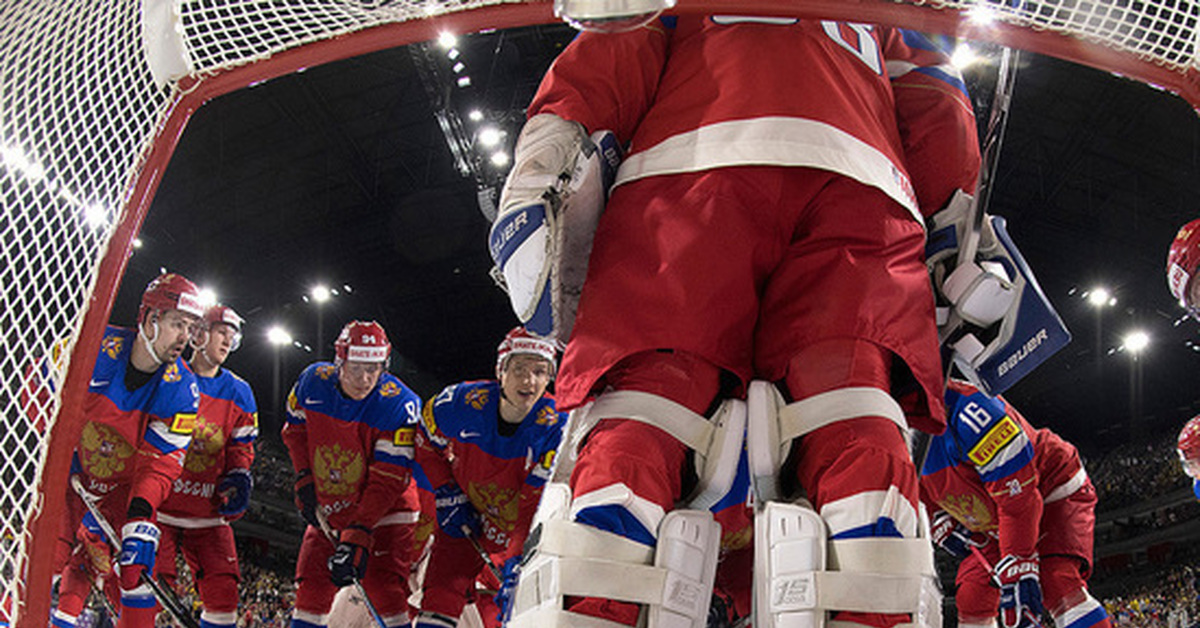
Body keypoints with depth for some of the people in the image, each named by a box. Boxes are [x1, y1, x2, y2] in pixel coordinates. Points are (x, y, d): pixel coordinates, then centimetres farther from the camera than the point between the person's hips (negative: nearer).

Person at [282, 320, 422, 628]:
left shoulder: (400, 404, -23)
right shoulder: (313, 381, -11)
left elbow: (388, 480, -24)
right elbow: (295, 429, 11)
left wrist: (358, 535, -29)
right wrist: (304, 478, 0)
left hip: (383, 513, -4)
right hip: (327, 511, 4)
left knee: (385, 590, -15)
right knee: (311, 590, 7)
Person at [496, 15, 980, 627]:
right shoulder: (880, 30, 44)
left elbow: (608, 56, 17)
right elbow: (941, 118, 29)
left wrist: (533, 189, 6)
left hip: (693, 164, -1)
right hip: (865, 183, 2)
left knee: (643, 414, -14)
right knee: (858, 437, -10)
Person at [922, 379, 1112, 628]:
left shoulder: (965, 409, -36)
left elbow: (1018, 497, -34)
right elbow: (922, 491, 13)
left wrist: (1018, 570, -34)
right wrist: (940, 522, -6)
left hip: (1053, 495, -8)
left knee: (1058, 586, -28)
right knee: (972, 599, -2)